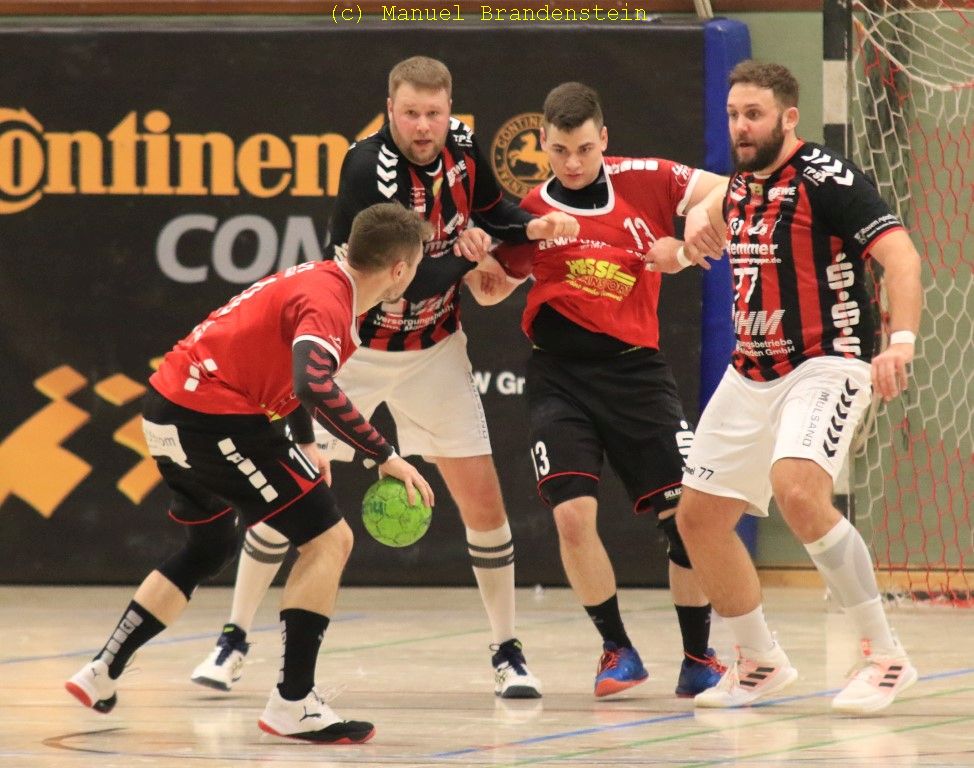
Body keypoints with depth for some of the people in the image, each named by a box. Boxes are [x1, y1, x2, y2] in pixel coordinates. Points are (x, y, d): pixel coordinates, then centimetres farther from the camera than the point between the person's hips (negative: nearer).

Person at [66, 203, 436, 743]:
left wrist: (305, 444, 34)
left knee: (208, 548, 29)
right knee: (329, 540, -6)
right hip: (214, 419, -10)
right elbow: (314, 387, -35)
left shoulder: (319, 279, 12)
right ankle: (292, 706, -8)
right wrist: (385, 456, -30)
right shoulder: (327, 300, -18)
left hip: (168, 409, 10)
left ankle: (102, 675, 30)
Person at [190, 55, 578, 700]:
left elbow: (489, 212, 9)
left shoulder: (462, 145, -10)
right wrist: (464, 260, -22)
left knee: (483, 500, 0)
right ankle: (235, 638, 12)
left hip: (435, 350, 4)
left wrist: (532, 228, -9)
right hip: (355, 348, -4)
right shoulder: (369, 168, -26)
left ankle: (507, 652, 13)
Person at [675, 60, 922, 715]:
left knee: (797, 490, -31)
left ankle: (886, 656, -22)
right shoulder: (739, 190, 11)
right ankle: (762, 664, 24)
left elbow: (900, 255, -23)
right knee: (698, 517, 6)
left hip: (826, 362, -9)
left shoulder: (825, 179, -14)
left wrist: (902, 340, -36)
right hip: (752, 374, 9)